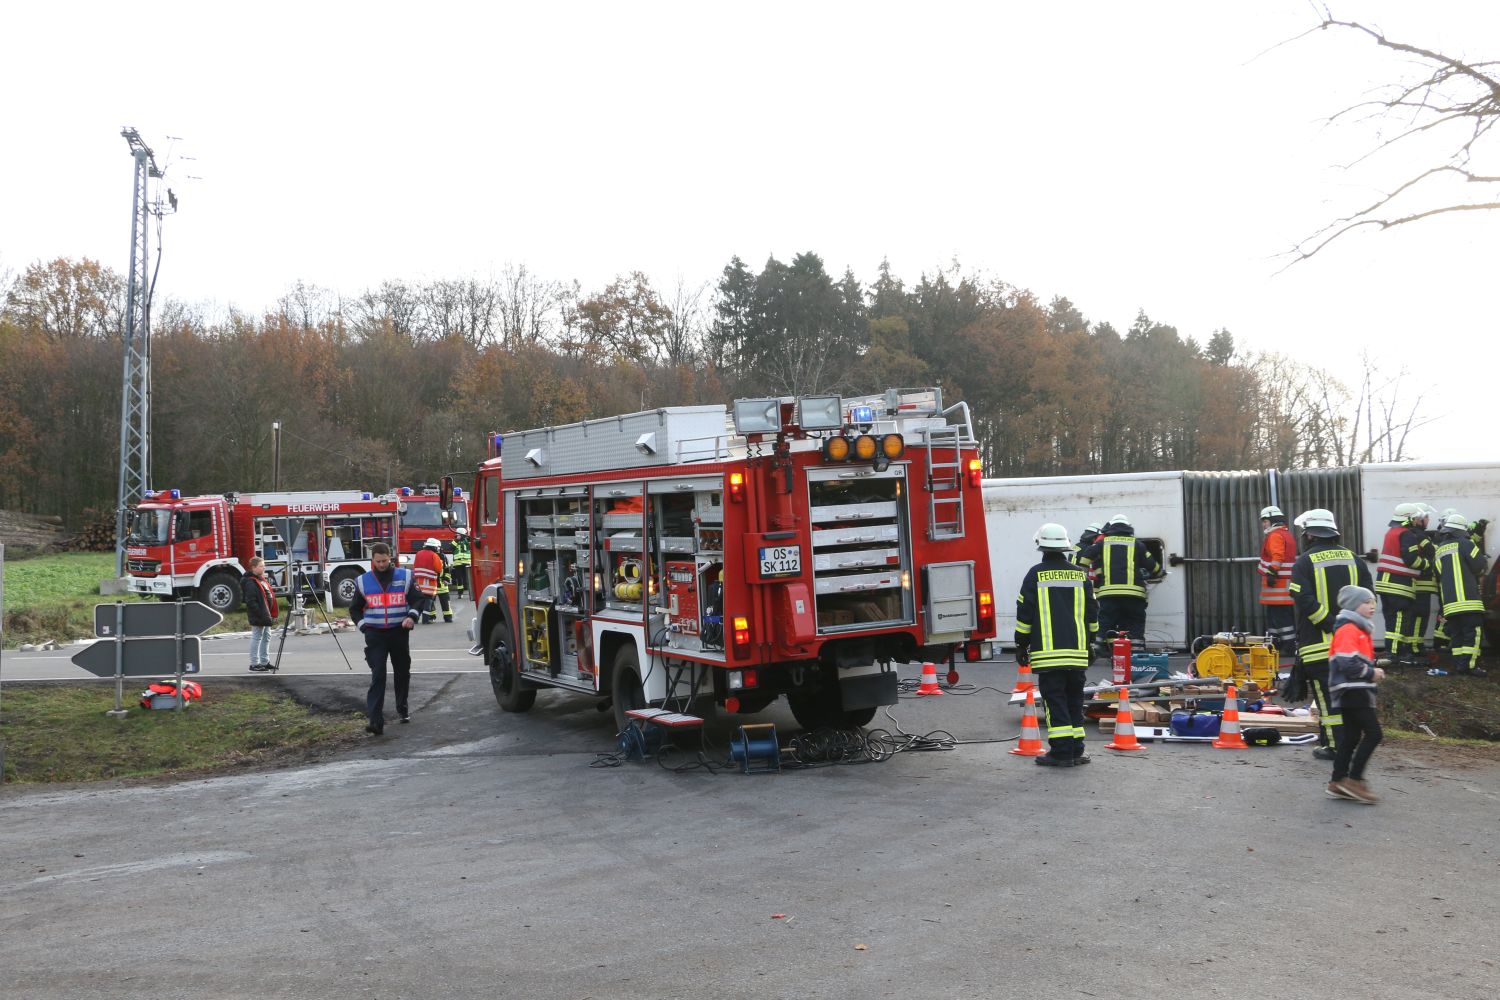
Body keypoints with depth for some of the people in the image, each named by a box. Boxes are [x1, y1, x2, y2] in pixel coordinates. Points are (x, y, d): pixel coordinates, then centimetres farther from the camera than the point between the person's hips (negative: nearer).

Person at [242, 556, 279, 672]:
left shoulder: (262, 580, 15)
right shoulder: (250, 583, -16)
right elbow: (250, 601, -22)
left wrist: (272, 613, 17)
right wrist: (260, 614, -24)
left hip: (266, 614, 10)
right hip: (258, 617, -10)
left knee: (266, 637, 14)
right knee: (257, 638, -4)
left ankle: (265, 662, 23)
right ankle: (254, 664, 2)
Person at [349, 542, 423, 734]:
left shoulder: (405, 576, 1)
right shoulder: (364, 581, 5)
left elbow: (418, 599, 3)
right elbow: (355, 609, 14)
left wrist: (412, 616, -14)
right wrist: (363, 625, 0)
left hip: (399, 632, 1)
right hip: (375, 635, -1)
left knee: (402, 673, 13)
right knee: (378, 676, -10)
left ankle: (403, 709, 34)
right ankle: (376, 721, -17)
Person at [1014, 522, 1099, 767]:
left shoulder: (1036, 575, -3)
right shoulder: (1080, 575, 8)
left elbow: (1024, 613, -2)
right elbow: (1092, 612, 13)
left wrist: (1021, 645, 7)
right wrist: (1090, 642, 24)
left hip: (1048, 651, -4)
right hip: (1077, 651, 4)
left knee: (1054, 699, -2)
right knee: (1074, 699, 13)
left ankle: (1062, 751, -6)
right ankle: (1076, 750, 16)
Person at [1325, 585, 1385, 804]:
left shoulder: (1360, 630, 20)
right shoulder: (1348, 629, -13)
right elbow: (1348, 663, -22)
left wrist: (1373, 671, 10)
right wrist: (1371, 674, -13)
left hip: (1355, 692, 10)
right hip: (1352, 690, -10)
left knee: (1350, 736, 10)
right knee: (1373, 733, -10)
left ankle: (1337, 782, 14)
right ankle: (1354, 779, -6)